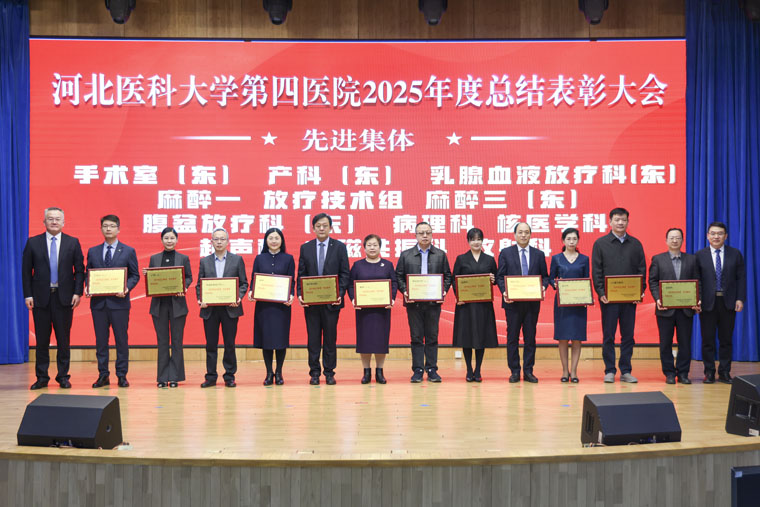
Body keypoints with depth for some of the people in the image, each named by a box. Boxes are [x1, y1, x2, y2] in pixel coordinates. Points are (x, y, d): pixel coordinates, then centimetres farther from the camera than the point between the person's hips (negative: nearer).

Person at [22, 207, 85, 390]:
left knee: (64, 340, 4)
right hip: (41, 297, 0)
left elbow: (79, 270, 4)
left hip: (64, 297, 0)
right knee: (42, 340, 5)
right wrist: (28, 295, -4)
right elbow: (26, 270, 4)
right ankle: (42, 377, 14)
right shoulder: (33, 242, 5)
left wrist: (77, 292, -6)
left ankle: (63, 376, 13)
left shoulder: (73, 243, 5)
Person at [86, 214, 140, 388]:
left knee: (121, 339, 1)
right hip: (98, 302, 2)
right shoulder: (93, 252, 12)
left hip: (119, 302, -2)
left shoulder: (128, 251, 5)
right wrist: (88, 288, -6)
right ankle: (103, 375, 14)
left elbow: (135, 275, 4)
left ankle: (121, 375, 9)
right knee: (101, 340, 7)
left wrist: (126, 288, -14)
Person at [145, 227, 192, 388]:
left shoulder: (184, 258, 6)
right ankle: (162, 377, 11)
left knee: (176, 341, 2)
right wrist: (146, 275, -11)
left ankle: (174, 377, 8)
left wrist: (183, 287, -15)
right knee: (162, 341, 6)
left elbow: (189, 277, 4)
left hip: (177, 303, -1)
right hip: (159, 304, 1)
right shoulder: (154, 258, 10)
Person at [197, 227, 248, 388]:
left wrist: (239, 298, -12)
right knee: (211, 344, 5)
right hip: (209, 309, 2)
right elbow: (199, 284, 9)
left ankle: (229, 377, 12)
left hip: (230, 308, -1)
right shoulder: (204, 261, 10)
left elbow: (243, 283, 5)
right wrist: (200, 299, -8)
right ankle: (211, 376, 13)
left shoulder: (237, 259, 6)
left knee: (229, 344, 3)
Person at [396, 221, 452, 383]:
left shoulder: (441, 255, 9)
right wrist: (404, 291, -8)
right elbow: (399, 276, 6)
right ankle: (417, 370, 7)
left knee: (432, 337, 4)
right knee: (416, 337, 3)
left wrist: (444, 291, -7)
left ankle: (432, 370, 10)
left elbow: (447, 276, 9)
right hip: (413, 302, 0)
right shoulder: (405, 255, 7)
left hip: (433, 302, 0)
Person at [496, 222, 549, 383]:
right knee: (512, 338, 3)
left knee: (530, 338, 5)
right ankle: (514, 371, 10)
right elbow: (500, 276, 3)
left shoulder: (539, 254, 9)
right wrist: (504, 292, -13)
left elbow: (545, 276, 11)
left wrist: (543, 287, -10)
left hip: (532, 302, 1)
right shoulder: (505, 253, 5)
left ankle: (528, 371, 13)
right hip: (513, 302, -1)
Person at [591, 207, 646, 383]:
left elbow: (642, 269, 9)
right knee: (608, 336, 2)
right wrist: (601, 293, -10)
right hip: (609, 298, -2)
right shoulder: (600, 243, 3)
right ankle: (609, 371, 9)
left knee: (628, 335, 6)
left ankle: (625, 371, 13)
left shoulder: (636, 244, 10)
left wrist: (640, 291, -4)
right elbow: (596, 271, -1)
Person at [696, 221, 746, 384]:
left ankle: (724, 373, 13)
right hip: (707, 303, -1)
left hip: (728, 303, 1)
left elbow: (741, 278, 5)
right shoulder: (699, 255, 3)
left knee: (726, 339, 5)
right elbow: (695, 280, 2)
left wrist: (740, 299, -5)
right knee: (708, 339, 2)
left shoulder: (735, 254, 6)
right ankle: (709, 372, 10)